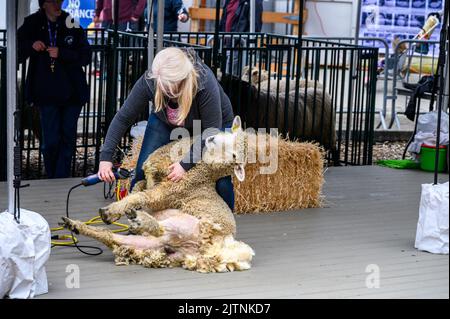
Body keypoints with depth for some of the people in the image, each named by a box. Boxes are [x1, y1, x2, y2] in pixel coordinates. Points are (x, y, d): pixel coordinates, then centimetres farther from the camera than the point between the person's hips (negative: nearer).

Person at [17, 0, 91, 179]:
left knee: (68, 138, 6)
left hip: (72, 92, 1)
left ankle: (62, 179, 15)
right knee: (50, 140, -2)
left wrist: (61, 53, -17)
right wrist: (31, 46, -13)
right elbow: (17, 53, 6)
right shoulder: (32, 25, 0)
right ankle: (53, 179, 15)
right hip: (47, 93, -1)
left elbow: (85, 56, -3)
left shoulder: (72, 24, -1)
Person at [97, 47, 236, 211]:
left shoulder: (205, 82, -41)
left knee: (220, 178, -16)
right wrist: (105, 157, -28)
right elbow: (123, 118, -23)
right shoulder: (149, 81, -33)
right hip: (165, 120, 3)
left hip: (214, 119, -2)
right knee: (143, 169, -9)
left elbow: (211, 130, -33)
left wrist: (186, 164, -39)